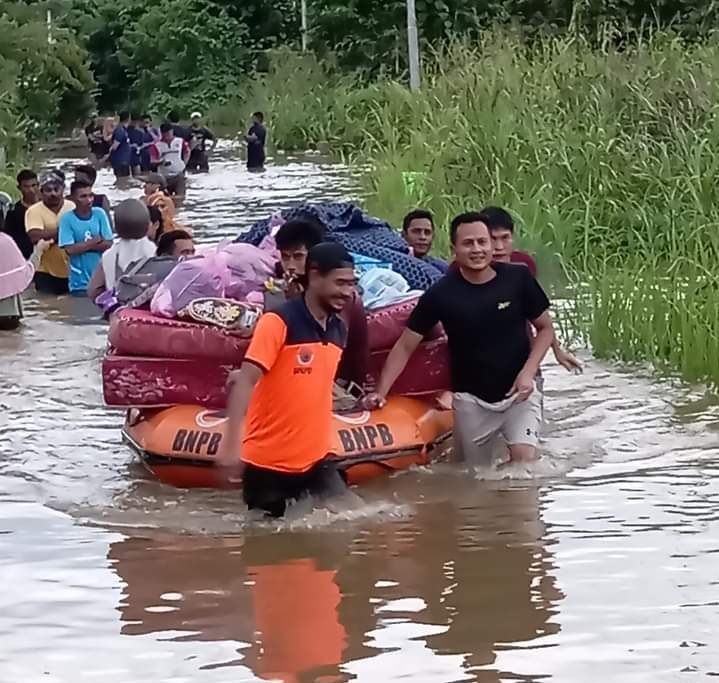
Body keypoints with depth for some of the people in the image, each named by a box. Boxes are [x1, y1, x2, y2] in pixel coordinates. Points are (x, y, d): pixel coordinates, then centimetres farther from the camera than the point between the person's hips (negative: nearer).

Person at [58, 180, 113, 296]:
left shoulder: (99, 214, -2)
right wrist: (95, 241, -8)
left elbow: (108, 244, -5)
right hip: (80, 281, -2)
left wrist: (83, 245, -13)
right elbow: (70, 249, -15)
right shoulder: (67, 219, -9)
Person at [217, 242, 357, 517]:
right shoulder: (278, 322, -15)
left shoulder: (338, 329, 8)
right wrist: (231, 443, -29)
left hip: (315, 460, 6)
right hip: (267, 461, -6)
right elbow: (245, 381, -21)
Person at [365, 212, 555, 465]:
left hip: (518, 390, 0)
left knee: (525, 460, -21)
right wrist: (381, 391, -14)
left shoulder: (518, 279, -9)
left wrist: (528, 372, -11)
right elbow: (405, 346, -4)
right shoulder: (441, 293, -10)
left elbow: (545, 328, 3)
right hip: (471, 398, 0)